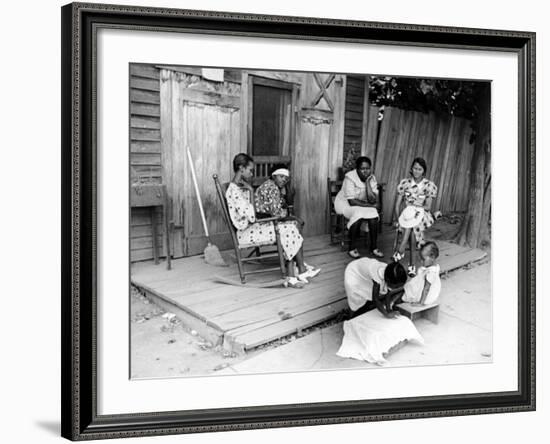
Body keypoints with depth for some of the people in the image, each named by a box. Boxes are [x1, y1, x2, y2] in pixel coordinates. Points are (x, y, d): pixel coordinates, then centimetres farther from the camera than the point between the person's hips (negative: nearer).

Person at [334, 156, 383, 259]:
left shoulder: (372, 178, -8)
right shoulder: (350, 177, -23)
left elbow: (372, 200, -20)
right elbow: (352, 201, -27)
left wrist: (367, 182, -25)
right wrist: (370, 205, -25)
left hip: (364, 205, 5)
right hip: (346, 203, -4)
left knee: (373, 215, -25)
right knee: (358, 215, -34)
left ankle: (374, 247, -11)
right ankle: (352, 248, -19)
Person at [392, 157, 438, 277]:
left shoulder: (429, 185, -1)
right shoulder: (405, 183, 3)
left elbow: (428, 207, -6)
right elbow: (397, 204, 0)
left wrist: (414, 206, -17)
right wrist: (398, 219, -12)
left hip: (423, 215, 0)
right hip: (407, 213, 0)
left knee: (413, 219, -34)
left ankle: (401, 251, -27)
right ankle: (411, 264, -28)